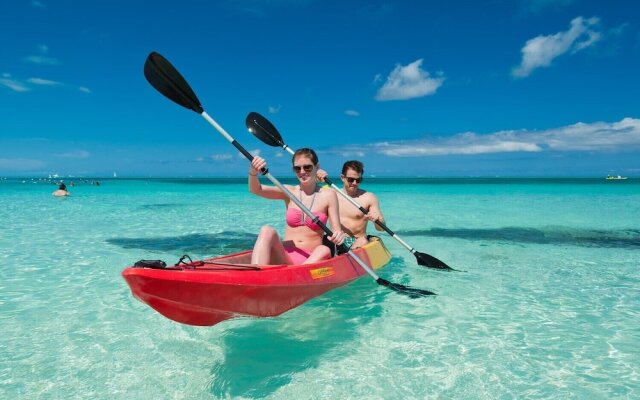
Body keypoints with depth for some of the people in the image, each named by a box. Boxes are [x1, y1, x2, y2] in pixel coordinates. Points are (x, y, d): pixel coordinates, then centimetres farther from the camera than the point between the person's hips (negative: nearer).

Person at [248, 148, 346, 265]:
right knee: (267, 231, -26)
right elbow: (255, 189, -5)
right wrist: (253, 171, -26)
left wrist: (338, 236, -26)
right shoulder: (288, 192, 8)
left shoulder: (328, 196, 3)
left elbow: (336, 231, -2)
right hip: (285, 257, 1)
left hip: (312, 259, -1)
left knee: (325, 251, -34)